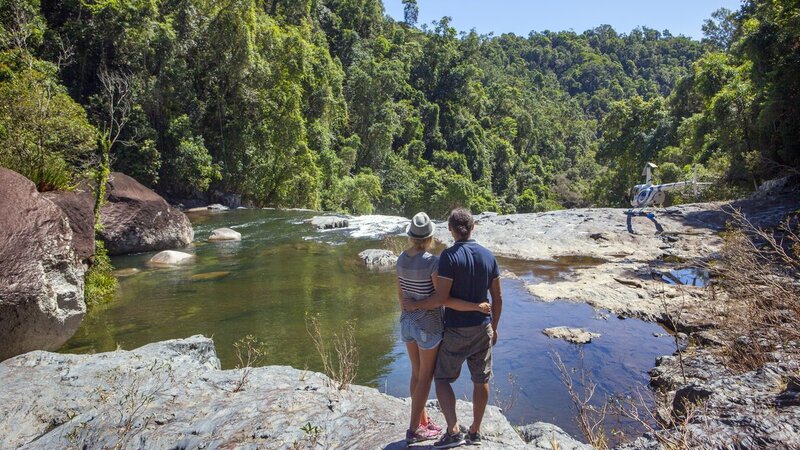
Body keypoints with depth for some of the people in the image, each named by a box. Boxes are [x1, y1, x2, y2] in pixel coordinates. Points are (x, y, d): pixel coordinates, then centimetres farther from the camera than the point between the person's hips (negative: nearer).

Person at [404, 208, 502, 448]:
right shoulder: (488, 255, -1)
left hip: (456, 330, -5)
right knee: (481, 380, 15)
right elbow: (498, 297, 4)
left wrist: (415, 305, -6)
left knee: (442, 378, 9)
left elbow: (441, 298, -21)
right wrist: (494, 327, 15)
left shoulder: (449, 256, -18)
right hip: (482, 328, 5)